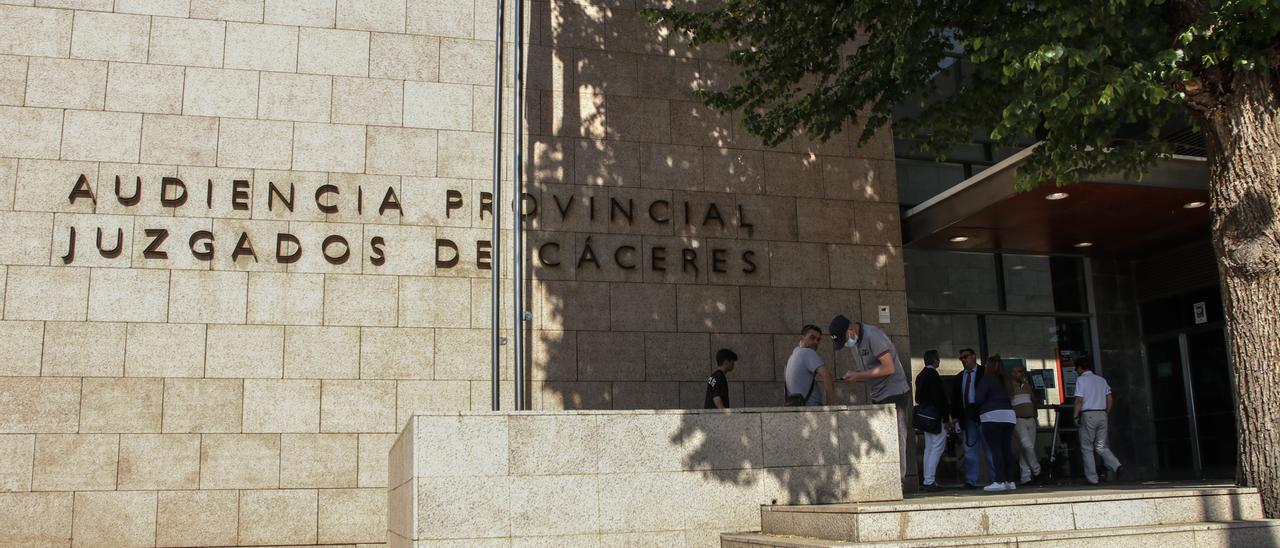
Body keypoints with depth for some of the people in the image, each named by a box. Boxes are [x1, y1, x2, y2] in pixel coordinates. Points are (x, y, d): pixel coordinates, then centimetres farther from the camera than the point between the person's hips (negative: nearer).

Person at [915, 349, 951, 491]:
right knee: (937, 448, -8)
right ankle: (929, 481, -12)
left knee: (929, 448, 13)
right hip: (935, 417, -10)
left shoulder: (920, 376, 13)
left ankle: (927, 480, 14)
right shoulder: (933, 375, -15)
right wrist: (946, 419, -16)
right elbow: (939, 398, -19)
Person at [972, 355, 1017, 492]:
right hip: (1009, 416, 7)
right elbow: (1006, 398, 15)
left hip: (992, 417, -7)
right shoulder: (1003, 381, 17)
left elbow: (978, 398, -9)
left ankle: (999, 481, -12)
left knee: (995, 450, -8)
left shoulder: (987, 379, -5)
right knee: (1007, 449, 6)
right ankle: (1010, 481, 7)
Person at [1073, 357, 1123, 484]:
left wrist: (1076, 416, -6)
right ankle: (1116, 465, -12)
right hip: (1102, 414, 6)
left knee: (1087, 448, 4)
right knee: (1101, 446, 12)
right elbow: (1110, 399, 11)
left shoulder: (1081, 380, -5)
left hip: (1088, 415, -6)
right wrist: (1107, 414, 17)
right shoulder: (1101, 380, 14)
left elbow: (1079, 400, -12)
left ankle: (1092, 478, 4)